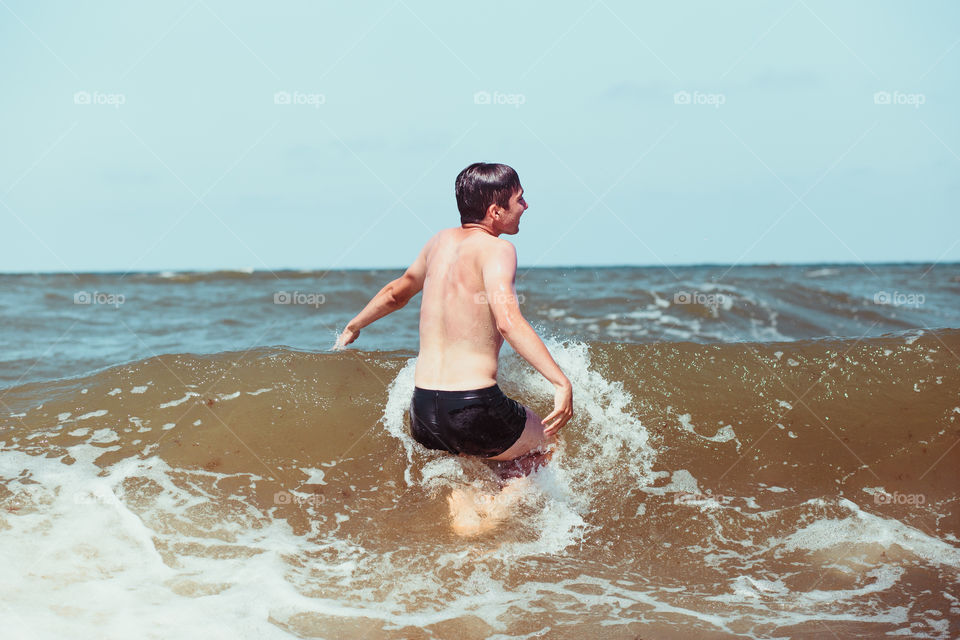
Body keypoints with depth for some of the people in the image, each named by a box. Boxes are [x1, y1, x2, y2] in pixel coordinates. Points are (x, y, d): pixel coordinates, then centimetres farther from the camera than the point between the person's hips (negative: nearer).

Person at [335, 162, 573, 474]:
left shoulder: (441, 241, 11)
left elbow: (395, 293, 28)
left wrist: (352, 327, 45)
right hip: (474, 409, -7)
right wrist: (561, 382, -32)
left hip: (423, 413, 7)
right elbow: (508, 322, -26)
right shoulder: (496, 249, -10)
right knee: (548, 441, 23)